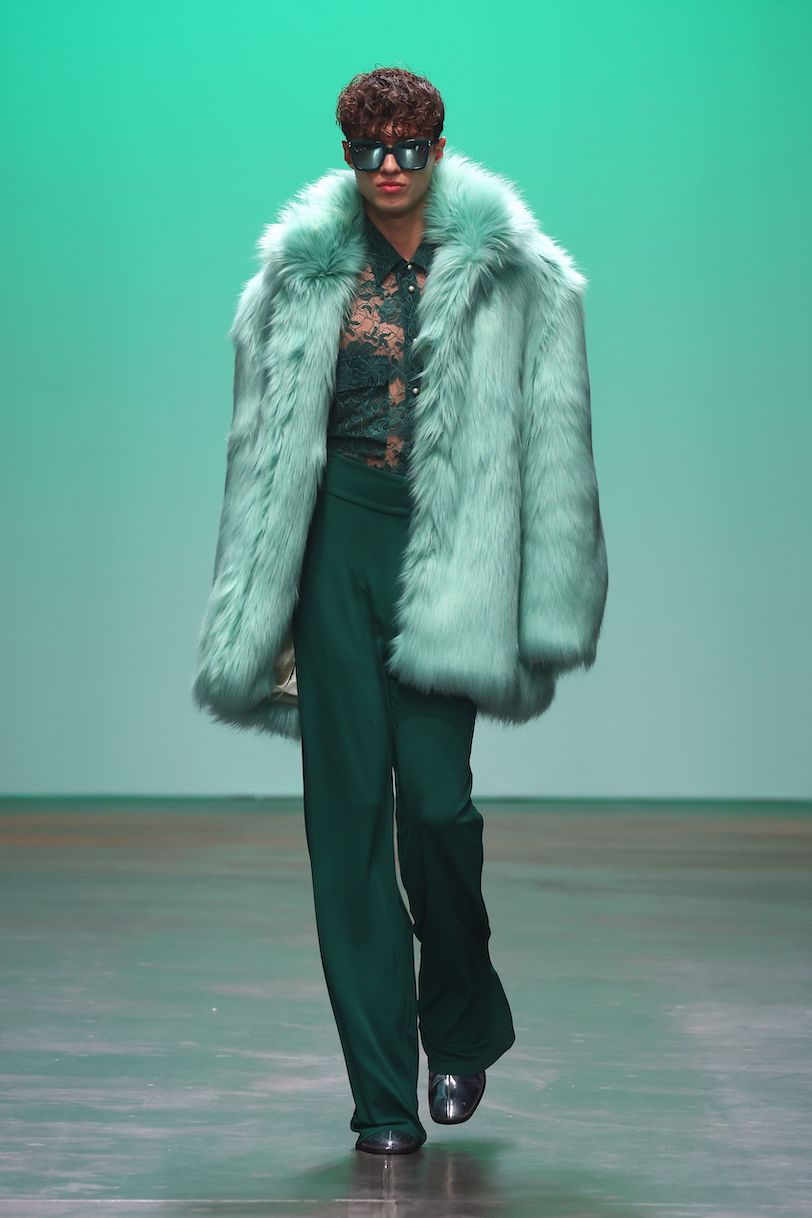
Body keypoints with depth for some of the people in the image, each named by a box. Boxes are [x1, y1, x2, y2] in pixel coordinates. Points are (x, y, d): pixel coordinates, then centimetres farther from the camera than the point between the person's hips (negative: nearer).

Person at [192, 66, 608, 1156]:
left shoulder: (514, 279, 3)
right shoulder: (302, 278, 10)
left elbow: (554, 451, 2)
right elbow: (269, 452, 13)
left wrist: (546, 610, -3)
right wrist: (262, 616, 10)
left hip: (447, 551, -2)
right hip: (337, 542, 2)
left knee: (434, 795, -11)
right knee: (347, 810, -2)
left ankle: (463, 1025, 18)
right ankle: (384, 1097, 6)